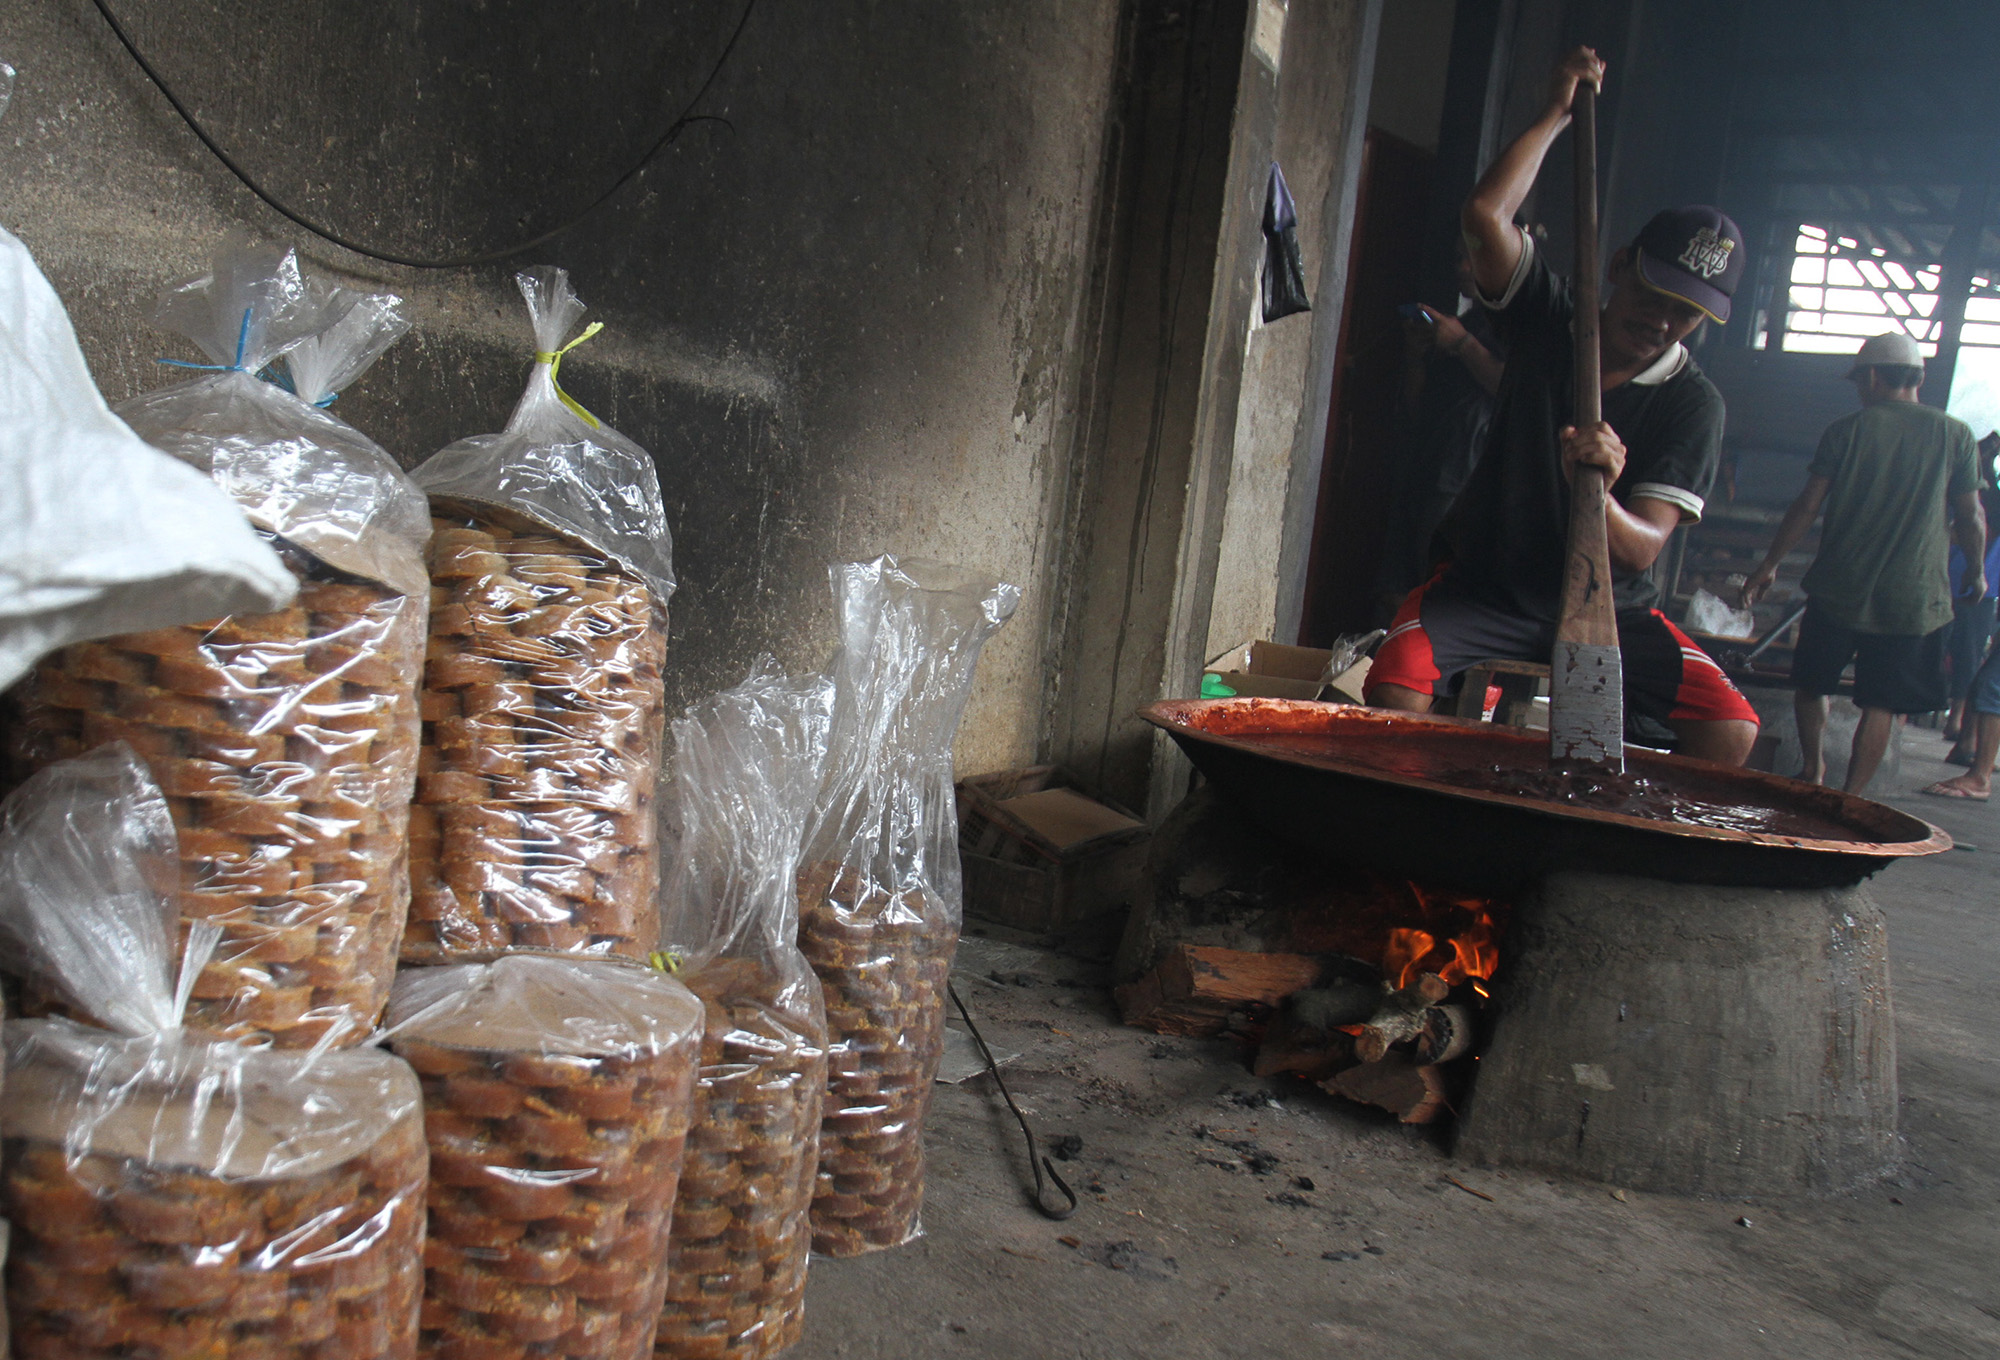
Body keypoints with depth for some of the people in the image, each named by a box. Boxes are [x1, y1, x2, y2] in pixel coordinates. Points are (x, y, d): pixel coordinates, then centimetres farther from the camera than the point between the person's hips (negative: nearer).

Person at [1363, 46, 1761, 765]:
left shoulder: (1694, 404, -7)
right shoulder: (1552, 321, -2)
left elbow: (1641, 549, -18)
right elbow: (1485, 216, -19)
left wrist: (1598, 496, -40)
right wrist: (1556, 115, -11)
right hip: (1485, 588, 0)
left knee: (1731, 730, -21)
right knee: (1395, 692, -30)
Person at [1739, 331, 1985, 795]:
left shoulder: (1847, 429, -1)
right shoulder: (1955, 435, 2)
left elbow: (1807, 507, -2)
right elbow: (1971, 518, 4)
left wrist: (1769, 564, 7)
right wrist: (1976, 572, 21)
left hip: (1839, 590, 0)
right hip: (1912, 597, 1)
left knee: (1811, 684, 18)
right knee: (1880, 705, 4)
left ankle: (1813, 772, 17)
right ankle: (1850, 797, 2)